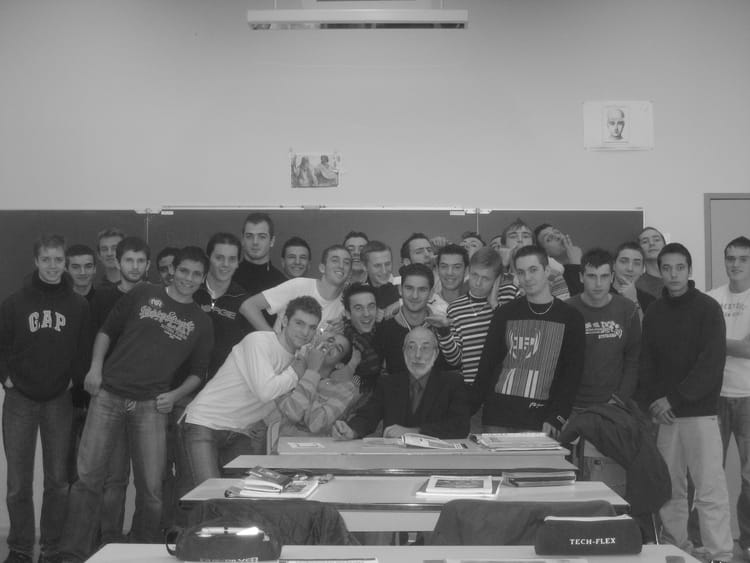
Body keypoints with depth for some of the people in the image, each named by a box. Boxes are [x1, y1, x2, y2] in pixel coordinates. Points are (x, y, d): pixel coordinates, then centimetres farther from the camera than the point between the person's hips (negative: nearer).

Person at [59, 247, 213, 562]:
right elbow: (107, 331, 12)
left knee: (151, 488, 0)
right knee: (88, 477, 0)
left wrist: (175, 395, -1)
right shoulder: (143, 295, 7)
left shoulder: (201, 323, 10)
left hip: (150, 406, 1)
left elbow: (198, 372, 15)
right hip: (108, 395, -1)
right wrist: (95, 367, -1)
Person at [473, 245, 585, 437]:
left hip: (541, 417, -1)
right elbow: (487, 364, 8)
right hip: (498, 415, 2)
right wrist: (469, 409, 0)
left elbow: (572, 373, 0)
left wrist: (557, 417, -10)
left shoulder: (570, 318, 4)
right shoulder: (505, 313, 8)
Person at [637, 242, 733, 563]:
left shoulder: (707, 308, -2)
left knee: (710, 491, -5)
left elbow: (712, 363, -10)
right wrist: (651, 402, -5)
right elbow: (646, 362, 10)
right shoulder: (653, 313, 10)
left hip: (699, 412, -4)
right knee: (669, 489, 5)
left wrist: (674, 400, -14)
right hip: (663, 415, 4)